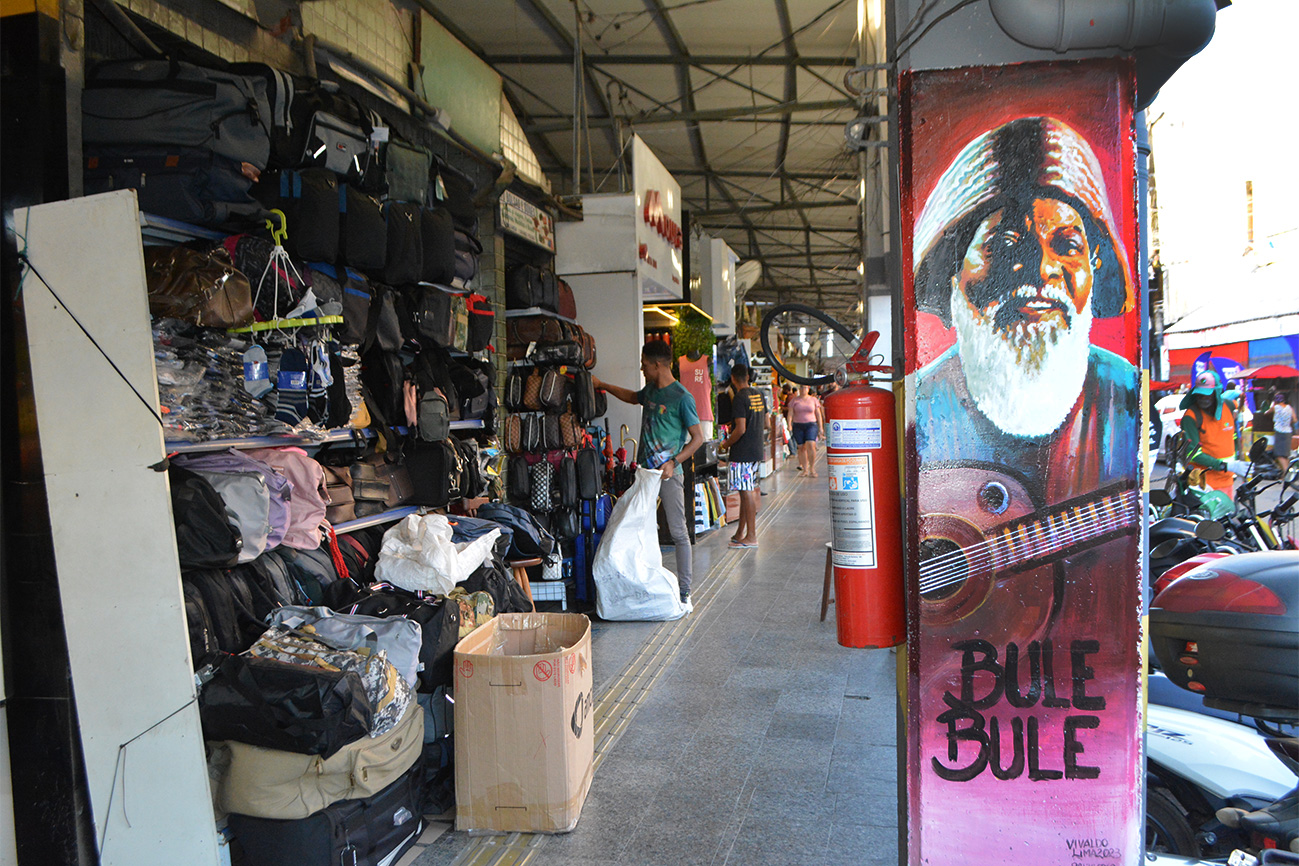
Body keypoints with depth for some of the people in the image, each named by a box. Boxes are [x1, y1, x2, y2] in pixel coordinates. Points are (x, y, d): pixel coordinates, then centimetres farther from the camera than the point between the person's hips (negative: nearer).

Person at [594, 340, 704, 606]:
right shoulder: (650, 390, 12)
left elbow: (698, 437, -10)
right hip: (644, 470, 8)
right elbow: (632, 397, 36)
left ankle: (684, 591, 2)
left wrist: (673, 462, -19)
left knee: (678, 532, -4)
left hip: (669, 474, -7)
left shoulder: (682, 397, -11)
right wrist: (601, 385, 36)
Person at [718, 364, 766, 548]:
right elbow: (765, 422, 18)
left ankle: (751, 536, -1)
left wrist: (726, 444, -7)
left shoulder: (739, 398, -16)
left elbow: (740, 429, -21)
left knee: (746, 492, -4)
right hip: (756, 450, 8)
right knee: (746, 492, 13)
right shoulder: (759, 395, 10)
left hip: (743, 452, -8)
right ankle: (740, 533, 20)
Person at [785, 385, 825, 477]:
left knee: (810, 445, -17)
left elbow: (818, 414, 11)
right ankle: (805, 469, 9)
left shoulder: (813, 400, 9)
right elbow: (790, 413, 4)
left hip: (811, 425, -1)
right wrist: (789, 425, -10)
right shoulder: (794, 400, 8)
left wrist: (820, 427, 7)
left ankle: (812, 468, -9)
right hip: (798, 425, 1)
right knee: (801, 447, 0)